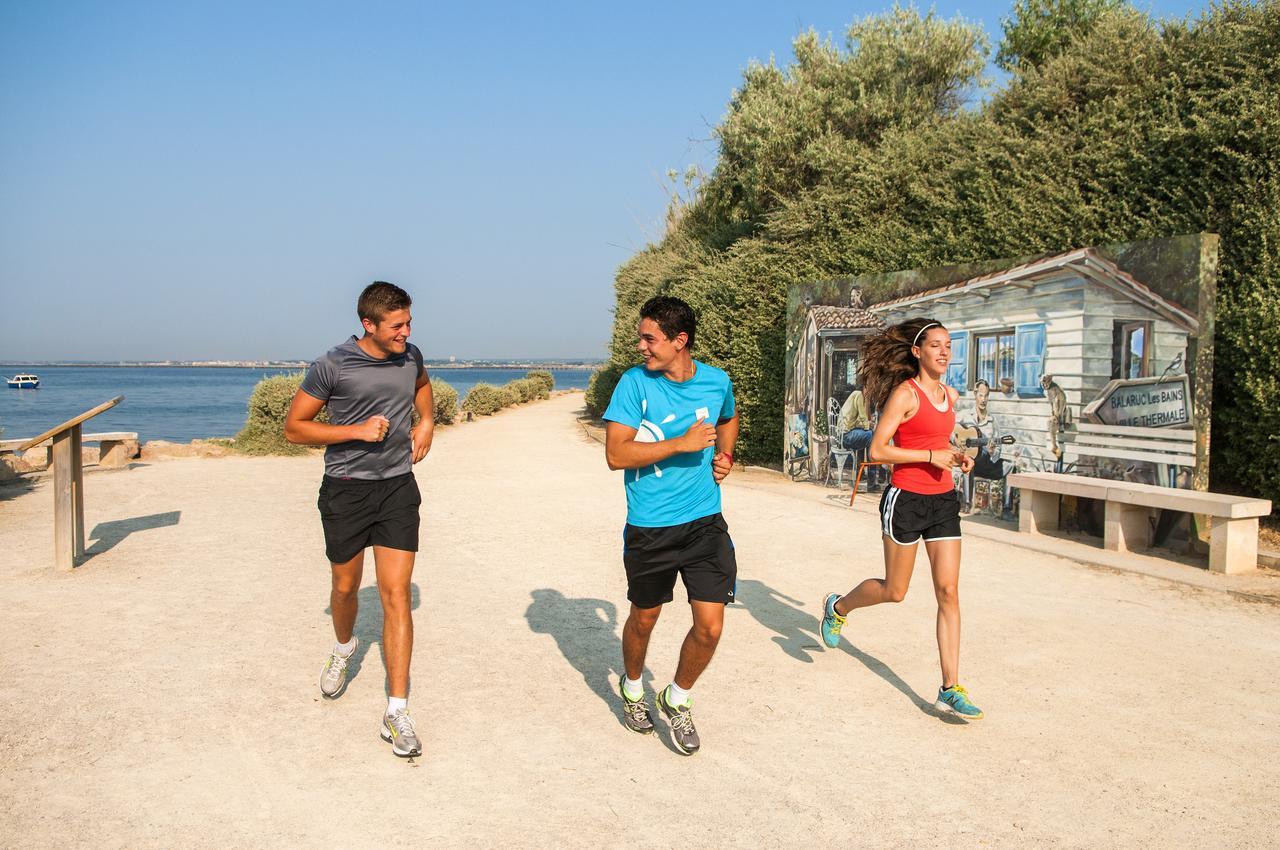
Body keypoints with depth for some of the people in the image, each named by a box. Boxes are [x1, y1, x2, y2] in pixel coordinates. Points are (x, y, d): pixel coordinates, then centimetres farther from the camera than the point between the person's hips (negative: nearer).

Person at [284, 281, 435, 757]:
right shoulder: (332, 367, -11)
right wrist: (356, 430, -17)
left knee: (396, 595, -7)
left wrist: (426, 421, 9)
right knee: (345, 587, 15)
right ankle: (344, 648, 51)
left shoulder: (411, 357, 2)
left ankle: (397, 713, -5)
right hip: (345, 490, -2)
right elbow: (294, 427, -7)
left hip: (398, 488, 2)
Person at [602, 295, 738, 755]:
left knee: (710, 627, -3)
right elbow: (616, 454, -16)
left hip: (705, 523, 2)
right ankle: (632, 688, 46)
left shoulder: (717, 382, 1)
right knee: (644, 618, 16)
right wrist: (683, 443, -20)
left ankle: (678, 699, 26)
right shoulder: (634, 382, -10)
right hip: (649, 528, -2)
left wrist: (724, 454, 6)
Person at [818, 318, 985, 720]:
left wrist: (956, 456, 7)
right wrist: (931, 455, -19)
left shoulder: (951, 395, 10)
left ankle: (950, 689, 6)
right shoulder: (905, 393, -12)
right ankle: (838, 607, 37)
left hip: (943, 500, 6)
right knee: (894, 592, 6)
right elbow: (878, 450, -16)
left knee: (948, 593, 1)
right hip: (906, 500, -6)